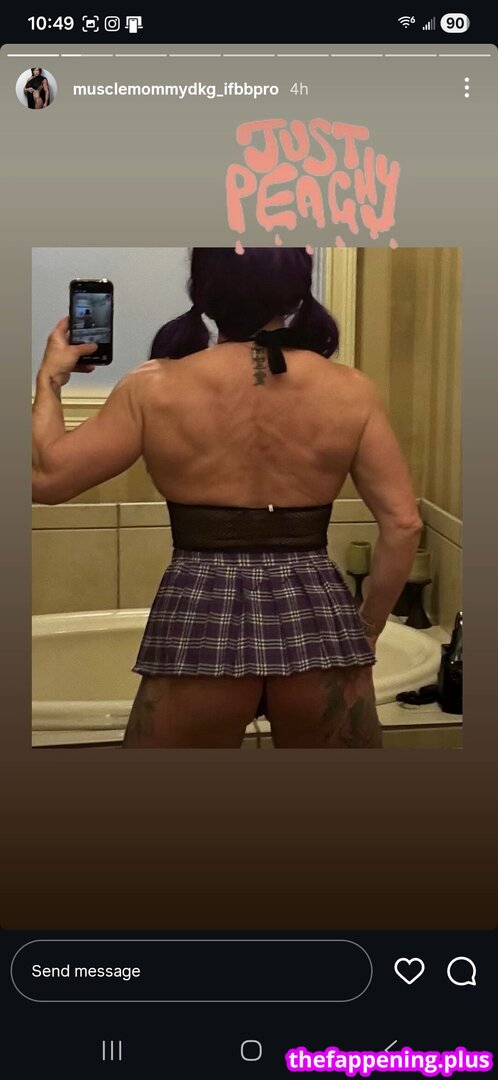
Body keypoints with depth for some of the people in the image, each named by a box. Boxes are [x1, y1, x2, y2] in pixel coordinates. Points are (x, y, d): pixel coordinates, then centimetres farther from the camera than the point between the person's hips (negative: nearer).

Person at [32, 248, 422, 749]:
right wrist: (366, 630, 10)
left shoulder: (155, 389, -5)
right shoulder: (350, 391, -1)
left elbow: (44, 476, 1)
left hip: (198, 624, -1)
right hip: (317, 621, 1)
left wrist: (50, 377, 16)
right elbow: (403, 524, -2)